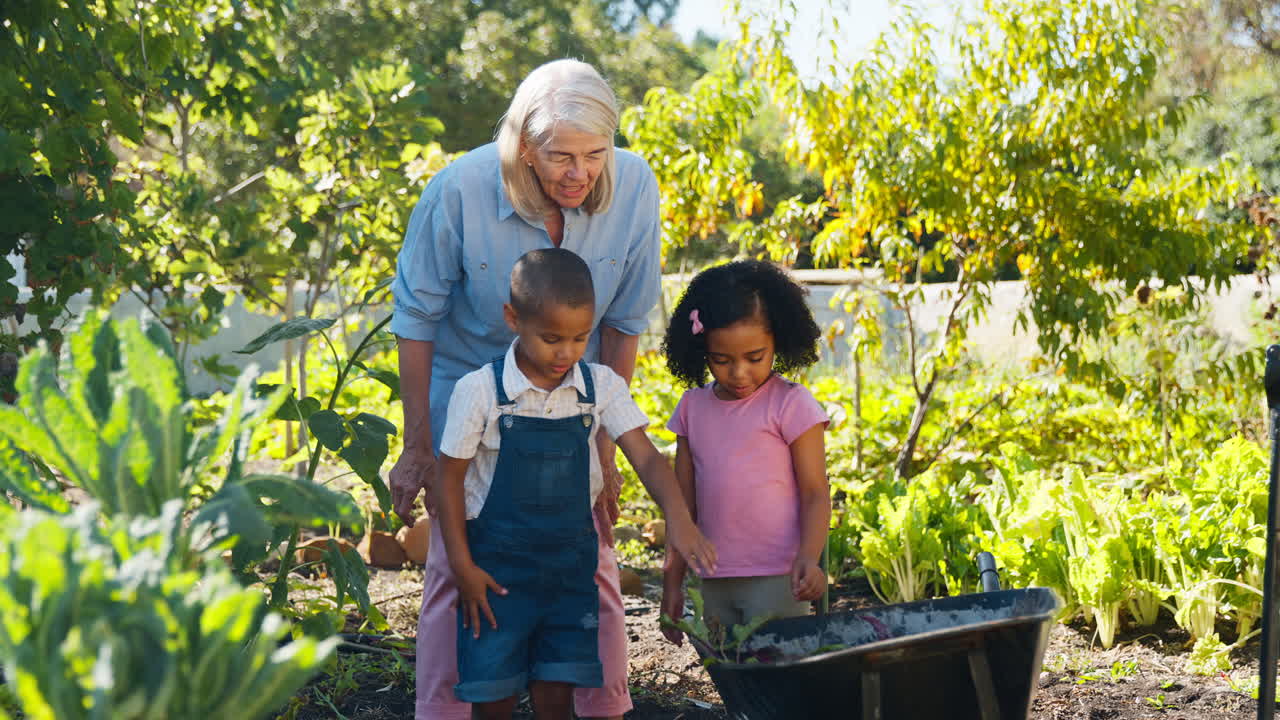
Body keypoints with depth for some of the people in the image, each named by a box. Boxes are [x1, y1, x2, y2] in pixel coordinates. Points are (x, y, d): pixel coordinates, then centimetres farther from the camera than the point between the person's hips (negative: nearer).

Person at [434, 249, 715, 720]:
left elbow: (646, 458, -9)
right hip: (498, 567, -2)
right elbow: (451, 478, -4)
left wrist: (677, 517, -27)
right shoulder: (480, 391, -12)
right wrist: (462, 565, -7)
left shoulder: (601, 386, -3)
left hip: (571, 563, 3)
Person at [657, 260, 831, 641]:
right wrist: (672, 582, 13)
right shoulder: (693, 407, 8)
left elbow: (815, 494, -6)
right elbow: (683, 503, 13)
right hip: (715, 583, 5)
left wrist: (808, 558, -23)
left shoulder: (791, 403, -5)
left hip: (778, 580, -5)